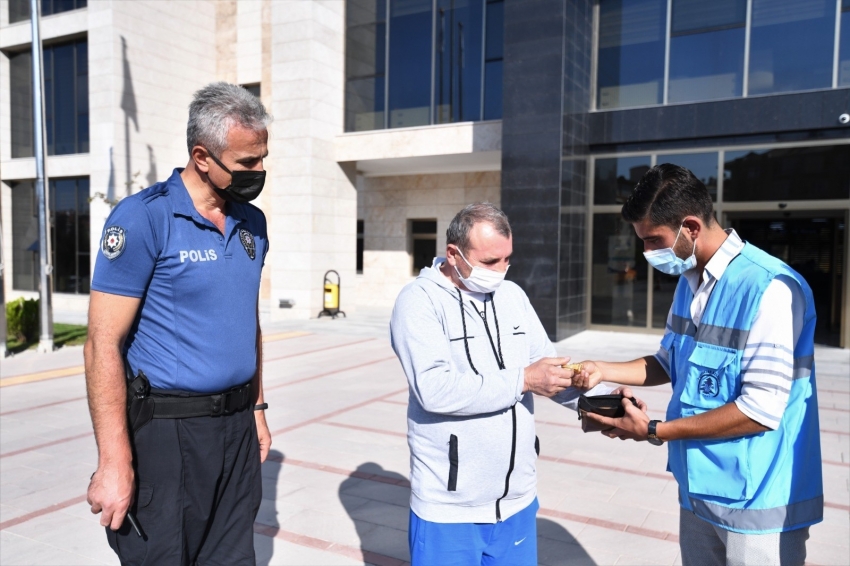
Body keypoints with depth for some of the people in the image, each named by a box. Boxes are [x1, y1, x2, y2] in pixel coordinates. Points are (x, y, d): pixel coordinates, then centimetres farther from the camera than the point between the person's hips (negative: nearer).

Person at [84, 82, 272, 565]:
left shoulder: (253, 223, 6)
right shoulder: (143, 219, -14)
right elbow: (103, 344, -15)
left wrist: (257, 408, 13)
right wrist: (115, 463, -17)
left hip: (237, 426, 6)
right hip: (167, 432, -6)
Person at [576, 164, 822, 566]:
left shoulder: (770, 289, -22)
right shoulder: (690, 281, 6)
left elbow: (761, 411, -24)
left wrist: (654, 431, -19)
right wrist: (604, 371, 0)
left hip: (757, 504, -7)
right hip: (698, 488, 7)